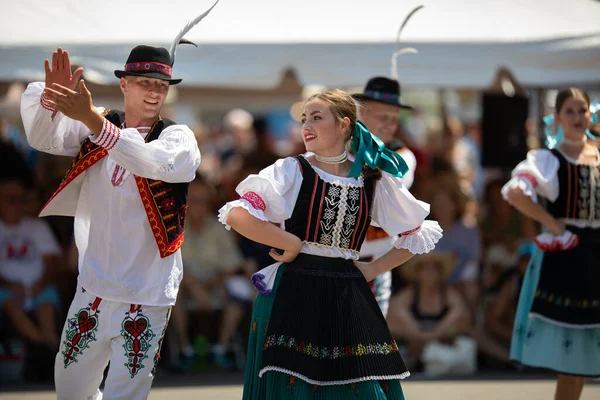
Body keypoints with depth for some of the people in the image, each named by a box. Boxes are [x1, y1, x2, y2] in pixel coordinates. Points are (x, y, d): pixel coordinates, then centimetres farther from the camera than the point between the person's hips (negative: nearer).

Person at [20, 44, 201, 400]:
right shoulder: (94, 128, 5)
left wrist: (92, 118, -42)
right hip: (93, 287, 4)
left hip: (147, 296, -4)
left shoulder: (178, 137, -9)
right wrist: (51, 96, -31)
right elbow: (44, 138, -9)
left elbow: (158, 162, -30)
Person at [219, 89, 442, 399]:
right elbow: (237, 215, -13)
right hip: (294, 298, -3)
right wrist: (292, 243, -10)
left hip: (349, 300, 3)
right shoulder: (293, 171, 0)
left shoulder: (374, 181, 8)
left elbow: (417, 233, 18)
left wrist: (372, 269, 8)